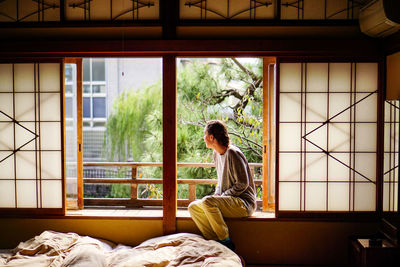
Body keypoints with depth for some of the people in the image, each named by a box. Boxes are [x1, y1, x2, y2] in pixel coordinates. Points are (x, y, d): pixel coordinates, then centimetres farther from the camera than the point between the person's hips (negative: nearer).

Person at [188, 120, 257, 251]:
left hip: (244, 203, -9)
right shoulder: (216, 154, 12)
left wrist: (218, 197, -14)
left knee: (207, 202, -31)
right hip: (227, 201, 9)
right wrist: (216, 195, 4)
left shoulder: (233, 153, -16)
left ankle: (226, 242, -17)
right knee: (193, 207, -7)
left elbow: (242, 184, -18)